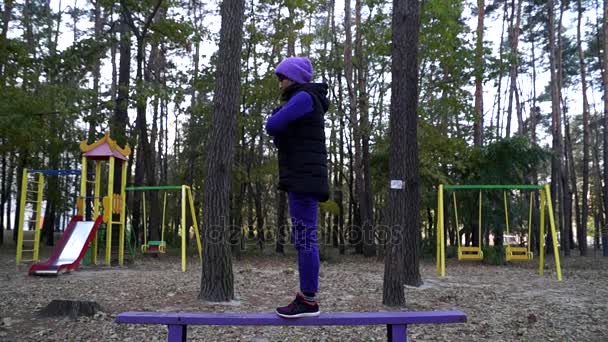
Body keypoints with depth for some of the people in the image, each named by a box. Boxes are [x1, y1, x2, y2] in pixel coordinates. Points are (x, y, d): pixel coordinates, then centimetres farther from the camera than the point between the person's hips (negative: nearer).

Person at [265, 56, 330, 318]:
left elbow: (271, 126, -14)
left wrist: (277, 122, 7)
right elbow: (281, 138, 22)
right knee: (304, 238, 9)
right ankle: (306, 296, 13)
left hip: (304, 176, -10)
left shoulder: (304, 97, -7)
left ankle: (309, 300, -6)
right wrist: (280, 131, 1)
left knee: (305, 237, -10)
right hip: (301, 177, 10)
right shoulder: (303, 101, 24)